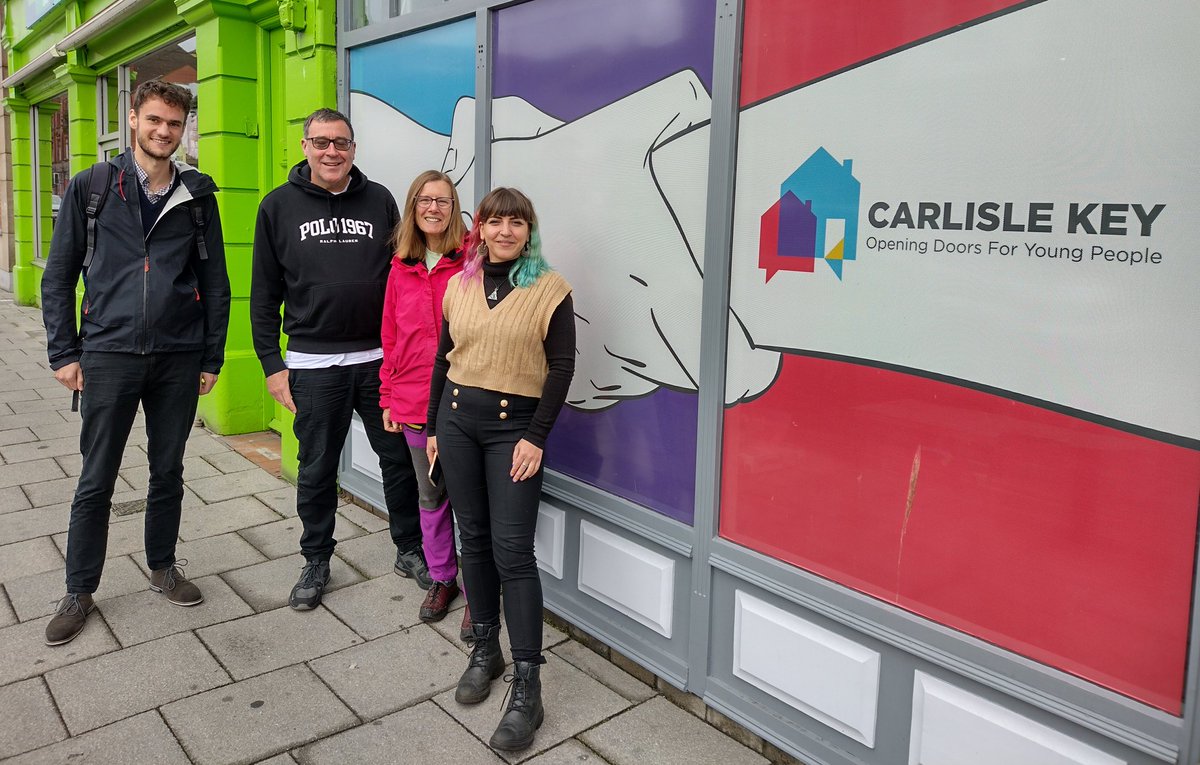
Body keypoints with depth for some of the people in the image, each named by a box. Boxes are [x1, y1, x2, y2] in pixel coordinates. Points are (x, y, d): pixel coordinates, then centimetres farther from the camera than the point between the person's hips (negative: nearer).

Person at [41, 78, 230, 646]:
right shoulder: (91, 187, 2)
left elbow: (214, 281, 7)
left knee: (168, 472, 13)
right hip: (108, 357, -1)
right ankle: (79, 592, 21)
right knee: (96, 482, 6)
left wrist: (212, 356, 4)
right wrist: (64, 353, -1)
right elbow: (58, 275, 4)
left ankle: (162, 566, 32)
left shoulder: (198, 194, 5)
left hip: (179, 360, 1)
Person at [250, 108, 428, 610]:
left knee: (400, 458, 9)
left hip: (380, 358, 1)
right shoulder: (279, 206, 3)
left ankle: (410, 550, 27)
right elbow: (264, 293, 4)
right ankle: (316, 562, 28)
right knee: (317, 471, 10)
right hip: (313, 365, -1)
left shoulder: (379, 201, 5)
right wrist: (272, 364, 0)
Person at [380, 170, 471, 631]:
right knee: (430, 495, 16)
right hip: (415, 402, 5)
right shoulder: (401, 268, 9)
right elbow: (391, 336, 13)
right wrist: (388, 396, 11)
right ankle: (441, 579, 33)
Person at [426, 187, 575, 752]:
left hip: (514, 425, -4)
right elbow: (443, 359, 14)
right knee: (474, 538, 10)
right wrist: (433, 427, 13)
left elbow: (561, 365, -7)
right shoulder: (458, 286, 9)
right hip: (457, 417, 5)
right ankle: (485, 649, 26)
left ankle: (526, 688, 0)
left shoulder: (550, 288, -4)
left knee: (513, 551, -7)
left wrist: (537, 436, -13)